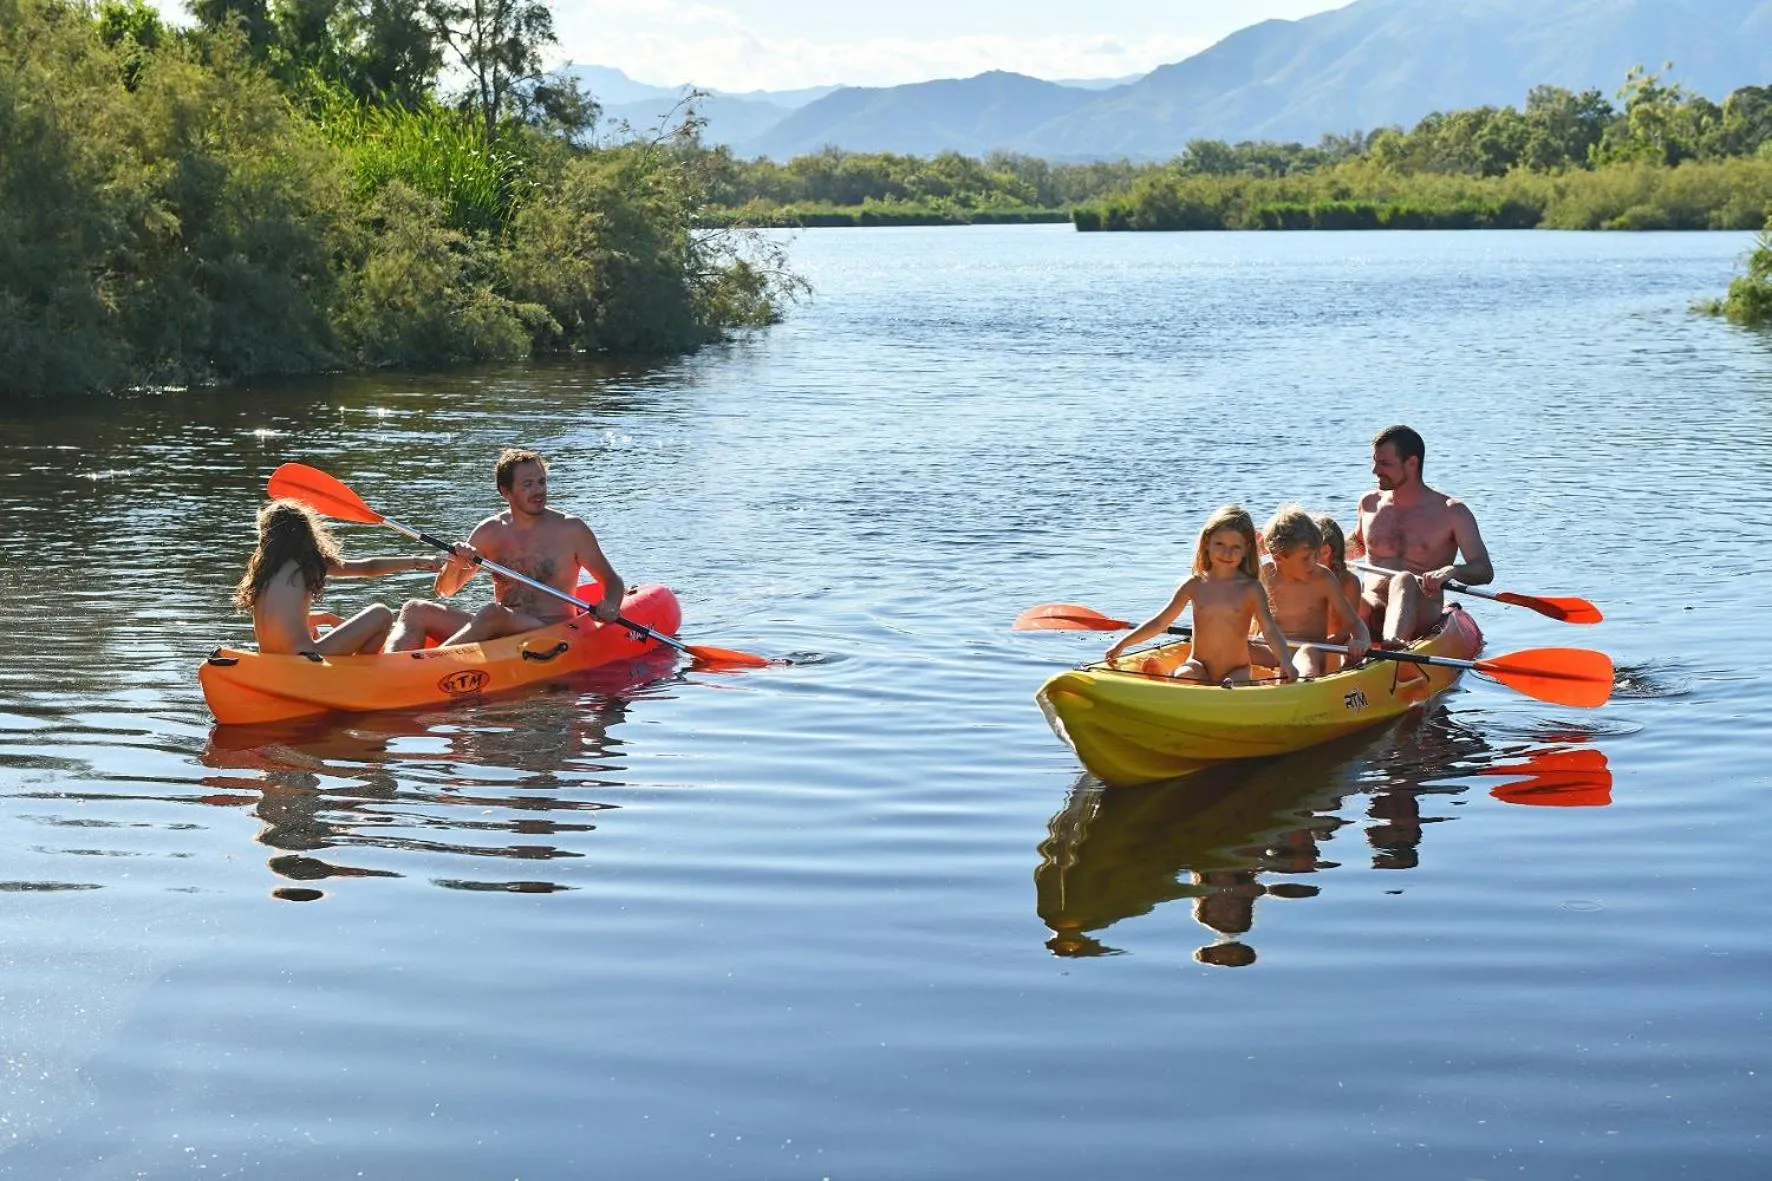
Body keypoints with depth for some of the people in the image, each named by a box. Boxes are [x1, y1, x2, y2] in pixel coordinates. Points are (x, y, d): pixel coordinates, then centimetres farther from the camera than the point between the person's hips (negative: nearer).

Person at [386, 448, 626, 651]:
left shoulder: (570, 530, 0)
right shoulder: (490, 531, 9)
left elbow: (612, 580, 8)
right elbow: (445, 591, 14)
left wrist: (610, 604, -16)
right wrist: (455, 565, -10)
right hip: (498, 632, 5)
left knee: (493, 613, -35)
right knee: (415, 610, -10)